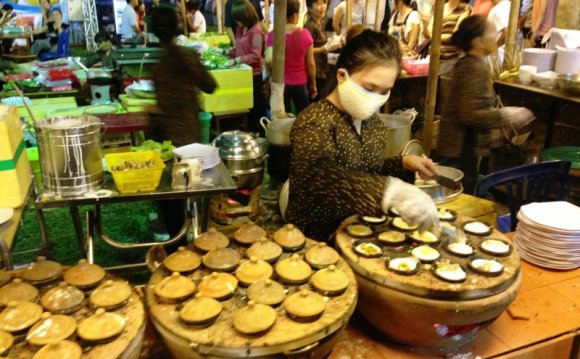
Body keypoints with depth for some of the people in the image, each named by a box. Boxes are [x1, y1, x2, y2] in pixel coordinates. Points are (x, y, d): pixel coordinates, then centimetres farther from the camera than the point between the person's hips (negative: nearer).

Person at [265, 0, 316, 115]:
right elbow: (311, 64, -3)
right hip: (300, 84, 0)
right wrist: (313, 84, 10)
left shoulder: (273, 35, -10)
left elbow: (269, 60, -20)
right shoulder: (305, 34, -7)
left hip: (280, 83, 0)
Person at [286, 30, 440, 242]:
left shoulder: (373, 123, 5)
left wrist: (403, 164, 3)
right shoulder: (315, 121, -18)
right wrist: (391, 190, -50)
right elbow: (319, 176, -38)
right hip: (317, 240, -7)